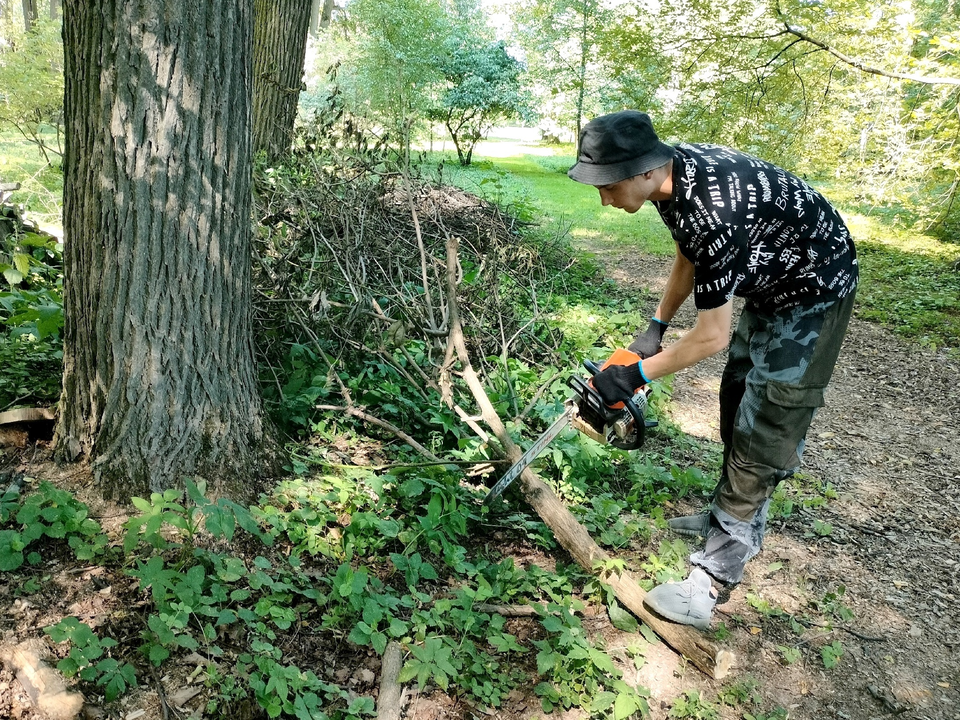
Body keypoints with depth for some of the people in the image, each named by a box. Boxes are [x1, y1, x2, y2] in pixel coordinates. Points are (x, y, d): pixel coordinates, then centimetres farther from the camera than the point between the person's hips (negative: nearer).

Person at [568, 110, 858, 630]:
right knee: (737, 399, 16)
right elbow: (688, 256, 9)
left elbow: (711, 338, -29)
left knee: (764, 430, -10)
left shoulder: (711, 213, -38)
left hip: (813, 293, -9)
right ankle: (738, 521, 31)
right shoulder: (672, 174, -9)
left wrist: (637, 375, -17)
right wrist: (656, 327, 8)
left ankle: (715, 577, -4)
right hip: (769, 283, 10)